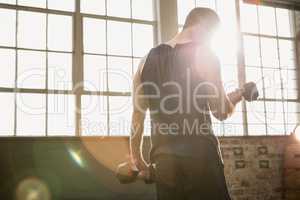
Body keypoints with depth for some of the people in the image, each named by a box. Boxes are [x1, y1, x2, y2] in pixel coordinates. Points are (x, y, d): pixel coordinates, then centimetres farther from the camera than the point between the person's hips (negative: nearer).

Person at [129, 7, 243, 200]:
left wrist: (137, 159, 21)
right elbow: (222, 112, -3)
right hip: (199, 155, -5)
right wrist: (235, 97, 18)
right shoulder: (203, 54, -4)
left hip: (163, 160, 6)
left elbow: (137, 116, 13)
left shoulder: (148, 59, 12)